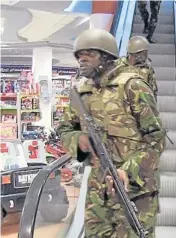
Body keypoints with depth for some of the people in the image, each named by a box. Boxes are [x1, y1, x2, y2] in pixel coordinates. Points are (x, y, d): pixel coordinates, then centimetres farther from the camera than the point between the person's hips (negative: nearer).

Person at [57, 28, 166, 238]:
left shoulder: (132, 86, -10)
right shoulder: (82, 93, 8)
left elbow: (156, 138, -11)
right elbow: (64, 130, 15)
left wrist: (128, 171, -23)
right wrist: (79, 138, -8)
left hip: (134, 186, -5)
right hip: (98, 187, 6)